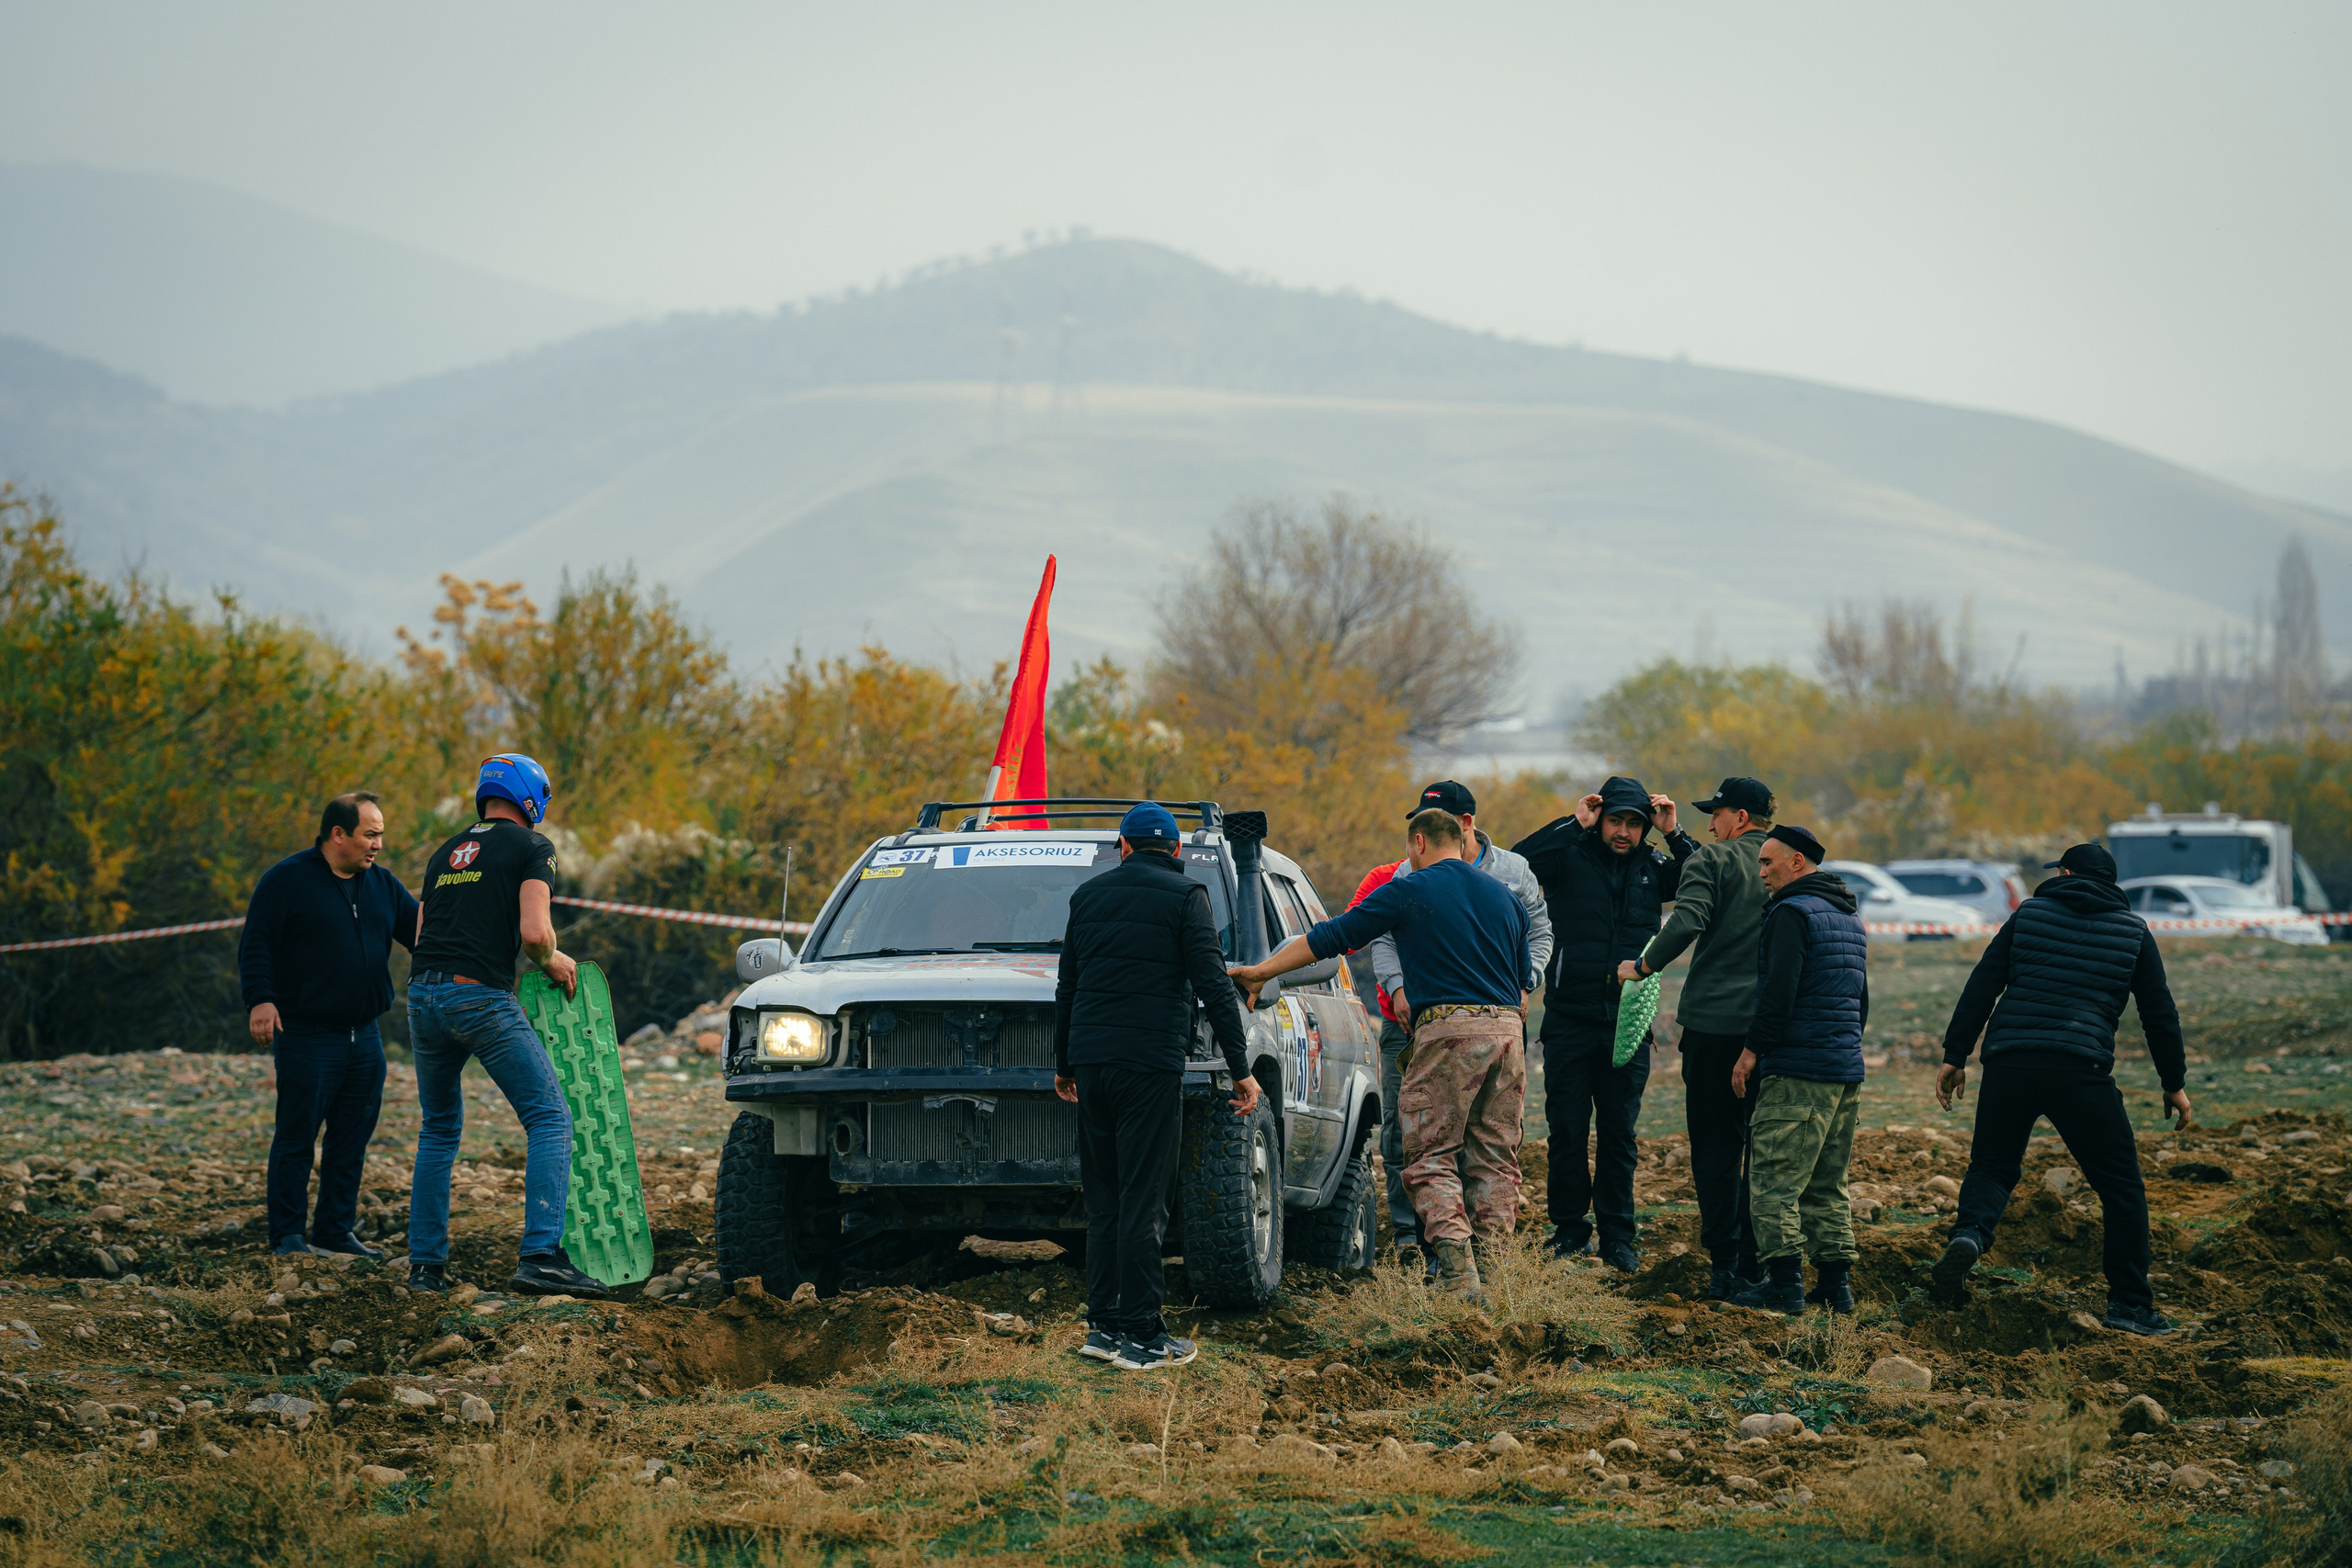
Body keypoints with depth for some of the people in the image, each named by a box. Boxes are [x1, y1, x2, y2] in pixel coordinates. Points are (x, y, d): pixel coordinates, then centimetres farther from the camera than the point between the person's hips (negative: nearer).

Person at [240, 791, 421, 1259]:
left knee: (351, 1140, 9)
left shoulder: (382, 885, 12)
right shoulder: (287, 880, -6)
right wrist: (260, 999, -19)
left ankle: (336, 1230, 18)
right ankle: (287, 1235, 4)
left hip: (364, 1038, 6)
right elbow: (256, 945, -8)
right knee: (296, 1137, -2)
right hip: (306, 1037, -6)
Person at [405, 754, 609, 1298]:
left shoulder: (445, 854, 23)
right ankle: (542, 1255, -17)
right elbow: (534, 931, -11)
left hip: (423, 995, 7)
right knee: (550, 1119, -3)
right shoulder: (531, 846, 3)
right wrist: (553, 962, 10)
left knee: (439, 1130, 20)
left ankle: (425, 1264, 18)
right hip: (482, 998, -7)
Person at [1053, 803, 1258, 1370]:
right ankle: (1142, 1336, -5)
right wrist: (1241, 1069, -3)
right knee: (1142, 1202, -5)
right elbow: (1213, 987, -7)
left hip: (1091, 1061, 5)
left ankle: (1103, 1325, 11)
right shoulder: (1184, 897, -2)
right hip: (1150, 1062, -5)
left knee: (1104, 1200, 12)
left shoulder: (1089, 895, 14)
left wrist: (1063, 1063, 31)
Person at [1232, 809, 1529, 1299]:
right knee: (1495, 1159, 9)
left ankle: (1455, 1261, -20)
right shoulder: (1505, 897, 18)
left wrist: (1260, 972, 9)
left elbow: (1331, 936, 3)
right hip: (1507, 1028, 5)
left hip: (1448, 1029, -5)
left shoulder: (1410, 891, 2)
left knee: (1432, 1158, -2)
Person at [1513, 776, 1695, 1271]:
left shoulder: (1653, 868, 8)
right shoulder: (1570, 858, -2)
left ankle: (1616, 1235, 11)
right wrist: (1574, 824, -17)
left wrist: (1676, 835, -5)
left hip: (1628, 1024, 2)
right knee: (1568, 1128, 2)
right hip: (1570, 1020, -2)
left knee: (1620, 1133, 6)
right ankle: (1570, 1228, 13)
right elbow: (1519, 860, -19)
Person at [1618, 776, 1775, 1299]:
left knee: (1715, 1148, 1)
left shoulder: (1713, 861, -5)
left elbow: (1687, 922, -19)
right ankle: (1758, 1262, 11)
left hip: (1714, 1022, -4)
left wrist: (1644, 966, -7)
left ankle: (1723, 1264, -2)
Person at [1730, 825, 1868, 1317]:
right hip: (1847, 1073, 9)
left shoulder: (1792, 912, -10)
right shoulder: (1851, 917, 19)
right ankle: (1836, 1284, 11)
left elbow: (1779, 993, -19)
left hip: (1796, 1073, -9)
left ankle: (1785, 1285, -9)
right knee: (1828, 1185, 13)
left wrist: (1752, 1050, -13)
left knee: (1774, 1182, -6)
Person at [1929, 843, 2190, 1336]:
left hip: (2008, 1067, 1)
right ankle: (2129, 1304, 6)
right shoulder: (2133, 930, 12)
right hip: (2081, 1072, -1)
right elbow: (2159, 1012, 13)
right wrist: (2173, 1082, 22)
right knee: (2122, 1188, 9)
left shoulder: (2029, 914, 12)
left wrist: (1955, 1055, 10)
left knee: (1991, 1166, 17)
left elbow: (1982, 986, 7)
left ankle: (1970, 1232, -15)